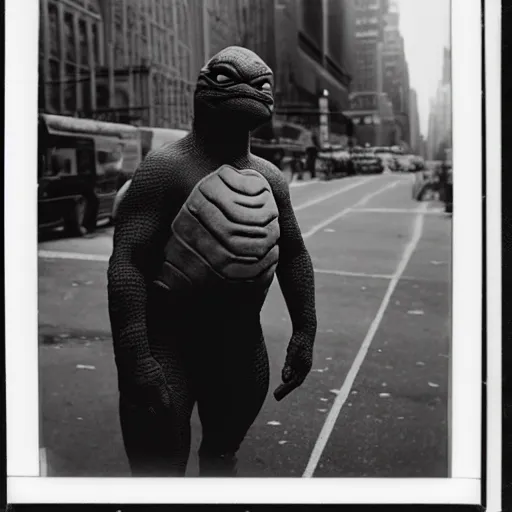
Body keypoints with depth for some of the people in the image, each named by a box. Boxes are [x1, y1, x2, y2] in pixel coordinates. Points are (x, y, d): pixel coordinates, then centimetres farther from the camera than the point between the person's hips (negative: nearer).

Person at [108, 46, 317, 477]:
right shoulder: (167, 168, -15)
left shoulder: (271, 178, 7)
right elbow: (126, 263, -21)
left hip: (242, 345, 7)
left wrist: (304, 332, 13)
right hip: (168, 348, -6)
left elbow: (293, 254, 18)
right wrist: (135, 361, -28)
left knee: (222, 456, 24)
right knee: (160, 470, -2)